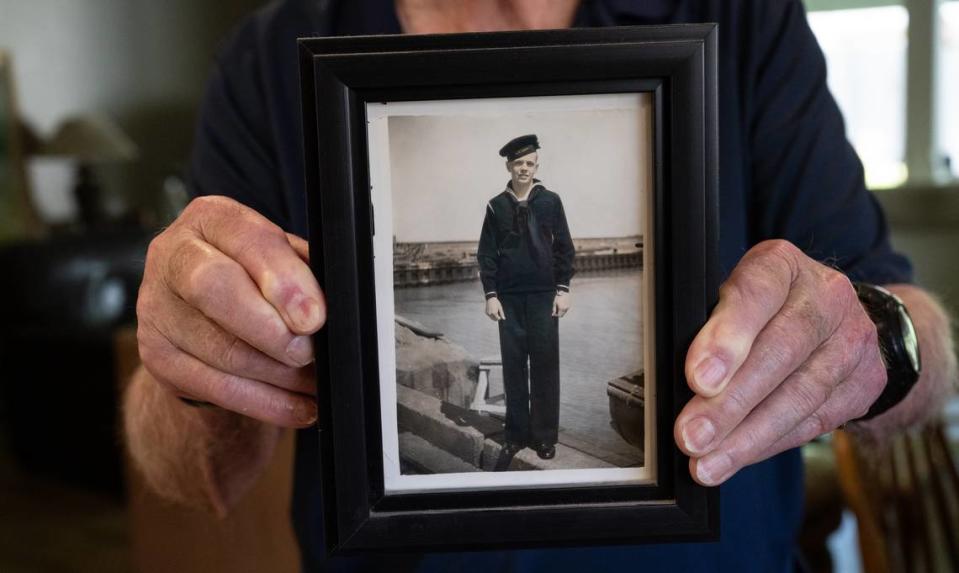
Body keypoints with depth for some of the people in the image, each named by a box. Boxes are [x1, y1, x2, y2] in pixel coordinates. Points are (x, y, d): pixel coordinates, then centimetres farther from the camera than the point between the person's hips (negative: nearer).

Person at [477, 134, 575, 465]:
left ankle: (545, 435, 13)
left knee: (545, 365, 3)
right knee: (513, 366, 5)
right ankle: (516, 434, 14)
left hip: (544, 295, -1)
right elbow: (486, 253, 4)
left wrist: (563, 290, -4)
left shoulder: (550, 201, 2)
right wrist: (490, 295, -3)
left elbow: (564, 248, 3)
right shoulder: (496, 206, 4)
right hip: (509, 298, 1)